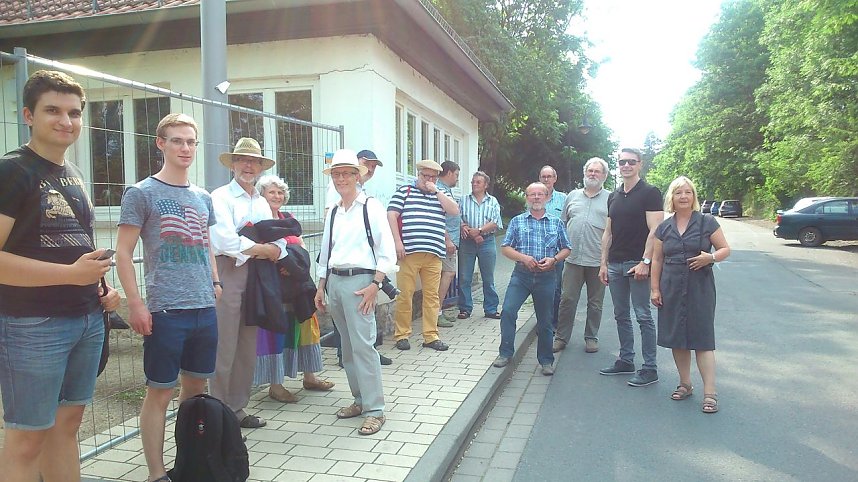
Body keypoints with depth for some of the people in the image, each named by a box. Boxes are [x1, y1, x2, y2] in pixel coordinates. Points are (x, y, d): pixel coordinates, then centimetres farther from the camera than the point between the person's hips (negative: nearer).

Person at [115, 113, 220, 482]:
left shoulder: (202, 197, 14)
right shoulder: (141, 193, -3)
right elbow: (123, 253, -6)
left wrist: (215, 282, 12)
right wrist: (135, 303, -12)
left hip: (206, 309, 6)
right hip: (165, 311, -6)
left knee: (197, 387, 14)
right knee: (160, 392, 2)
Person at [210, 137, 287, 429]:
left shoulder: (262, 203, 18)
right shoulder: (221, 197, -3)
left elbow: (279, 243, 9)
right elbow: (225, 241, -18)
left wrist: (274, 250, -13)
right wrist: (262, 248, -7)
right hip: (228, 273, -7)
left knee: (248, 348, 12)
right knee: (224, 349, -5)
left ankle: (237, 408, 23)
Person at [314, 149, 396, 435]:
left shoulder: (371, 207, -3)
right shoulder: (332, 213, 14)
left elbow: (386, 251, -7)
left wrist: (375, 285, -14)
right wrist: (321, 288, 16)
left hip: (359, 280, -6)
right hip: (334, 281, 6)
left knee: (363, 345, -10)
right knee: (347, 346, 12)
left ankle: (375, 410, -2)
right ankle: (360, 400, 24)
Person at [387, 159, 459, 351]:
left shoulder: (440, 195, 20)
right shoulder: (404, 191, 8)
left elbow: (455, 211, 4)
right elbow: (391, 215, 0)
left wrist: (437, 191, 0)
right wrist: (397, 242, -9)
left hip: (434, 255, 4)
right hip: (409, 252, -3)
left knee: (432, 295, 5)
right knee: (404, 294, -1)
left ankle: (431, 336, 11)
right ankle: (402, 335, 9)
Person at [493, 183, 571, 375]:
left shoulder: (556, 223, 9)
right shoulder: (517, 221, 6)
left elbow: (566, 249, 11)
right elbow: (505, 248, 2)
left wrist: (553, 259, -9)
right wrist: (523, 257, -14)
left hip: (546, 277, 1)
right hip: (521, 274, 0)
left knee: (545, 320, 8)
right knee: (508, 311, -14)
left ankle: (546, 360, 21)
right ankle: (505, 353, 0)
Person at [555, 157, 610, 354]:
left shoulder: (611, 199, 4)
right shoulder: (572, 196, 13)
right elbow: (562, 224, 16)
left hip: (598, 260, -2)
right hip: (573, 258, 2)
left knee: (595, 303, 10)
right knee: (567, 299, 4)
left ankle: (591, 337, 23)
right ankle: (561, 337, 14)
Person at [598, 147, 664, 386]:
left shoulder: (650, 193, -5)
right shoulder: (614, 197, 15)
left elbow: (654, 230, -12)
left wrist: (645, 262, -19)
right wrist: (603, 263, 11)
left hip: (637, 264, -7)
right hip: (615, 264, 7)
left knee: (643, 316, -3)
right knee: (621, 315, 12)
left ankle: (650, 368, 4)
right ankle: (626, 361, 23)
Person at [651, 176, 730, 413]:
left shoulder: (707, 222, -1)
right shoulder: (664, 227, 8)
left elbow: (725, 249, 2)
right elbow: (657, 260, 10)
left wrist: (711, 257, -19)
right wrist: (655, 289, 5)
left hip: (700, 288, -3)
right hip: (672, 289, 4)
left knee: (702, 338, -5)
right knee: (676, 337, 8)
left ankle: (710, 393, 0)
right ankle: (685, 384, 23)